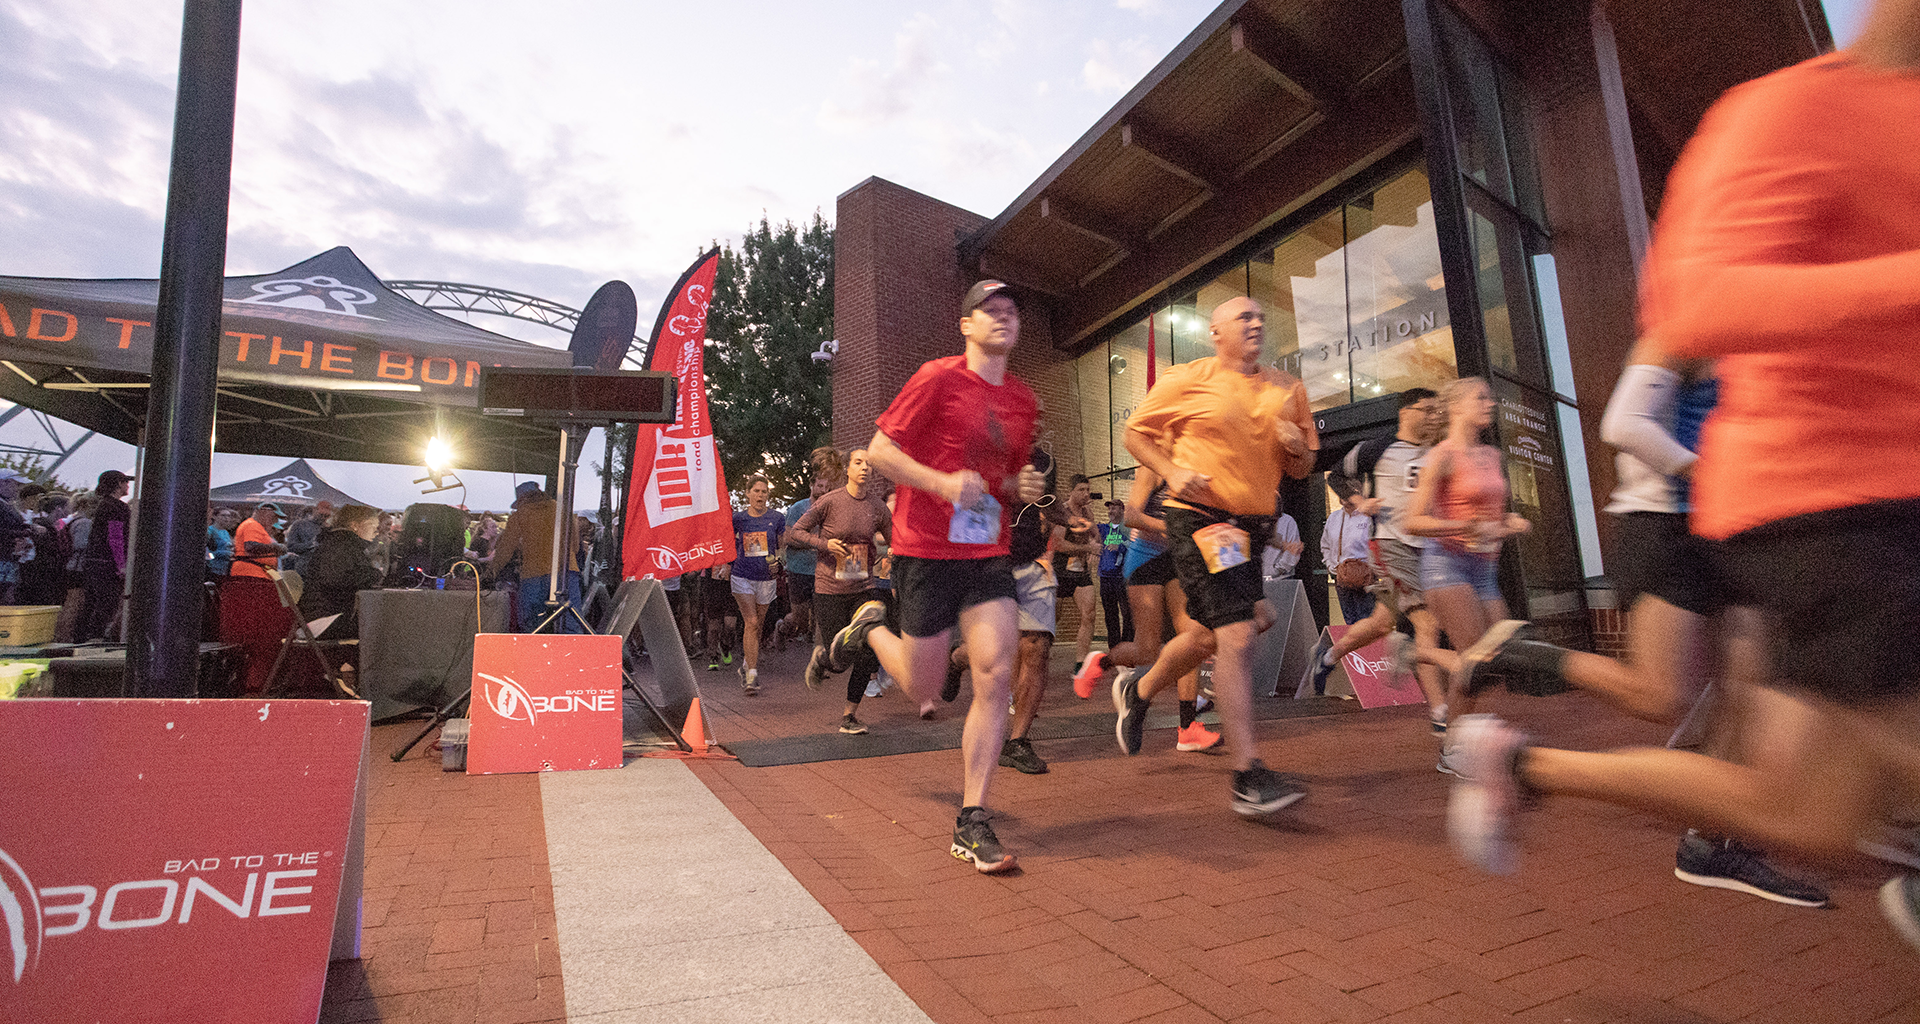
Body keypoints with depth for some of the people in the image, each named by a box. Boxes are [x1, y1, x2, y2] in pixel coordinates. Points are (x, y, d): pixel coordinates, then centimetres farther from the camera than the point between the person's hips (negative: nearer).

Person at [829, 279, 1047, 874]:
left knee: (996, 672, -11)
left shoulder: (1024, 401, 12)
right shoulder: (938, 378, -6)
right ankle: (870, 628, 38)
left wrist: (1023, 489, 2)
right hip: (926, 551, -4)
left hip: (989, 553, 5)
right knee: (922, 689, 5)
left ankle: (971, 824, 2)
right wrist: (943, 482, -21)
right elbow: (879, 451, -7)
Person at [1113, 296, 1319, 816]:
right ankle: (1248, 777, -9)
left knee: (1214, 633, 17)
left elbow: (1302, 469, 18)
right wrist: (1173, 472, -13)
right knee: (1238, 634, -15)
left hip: (1254, 524, 7)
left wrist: (1298, 448, -6)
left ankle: (1137, 692, 42)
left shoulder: (1288, 389, 13)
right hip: (1200, 518, -7)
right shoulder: (1189, 379, -2)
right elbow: (1136, 431, 3)